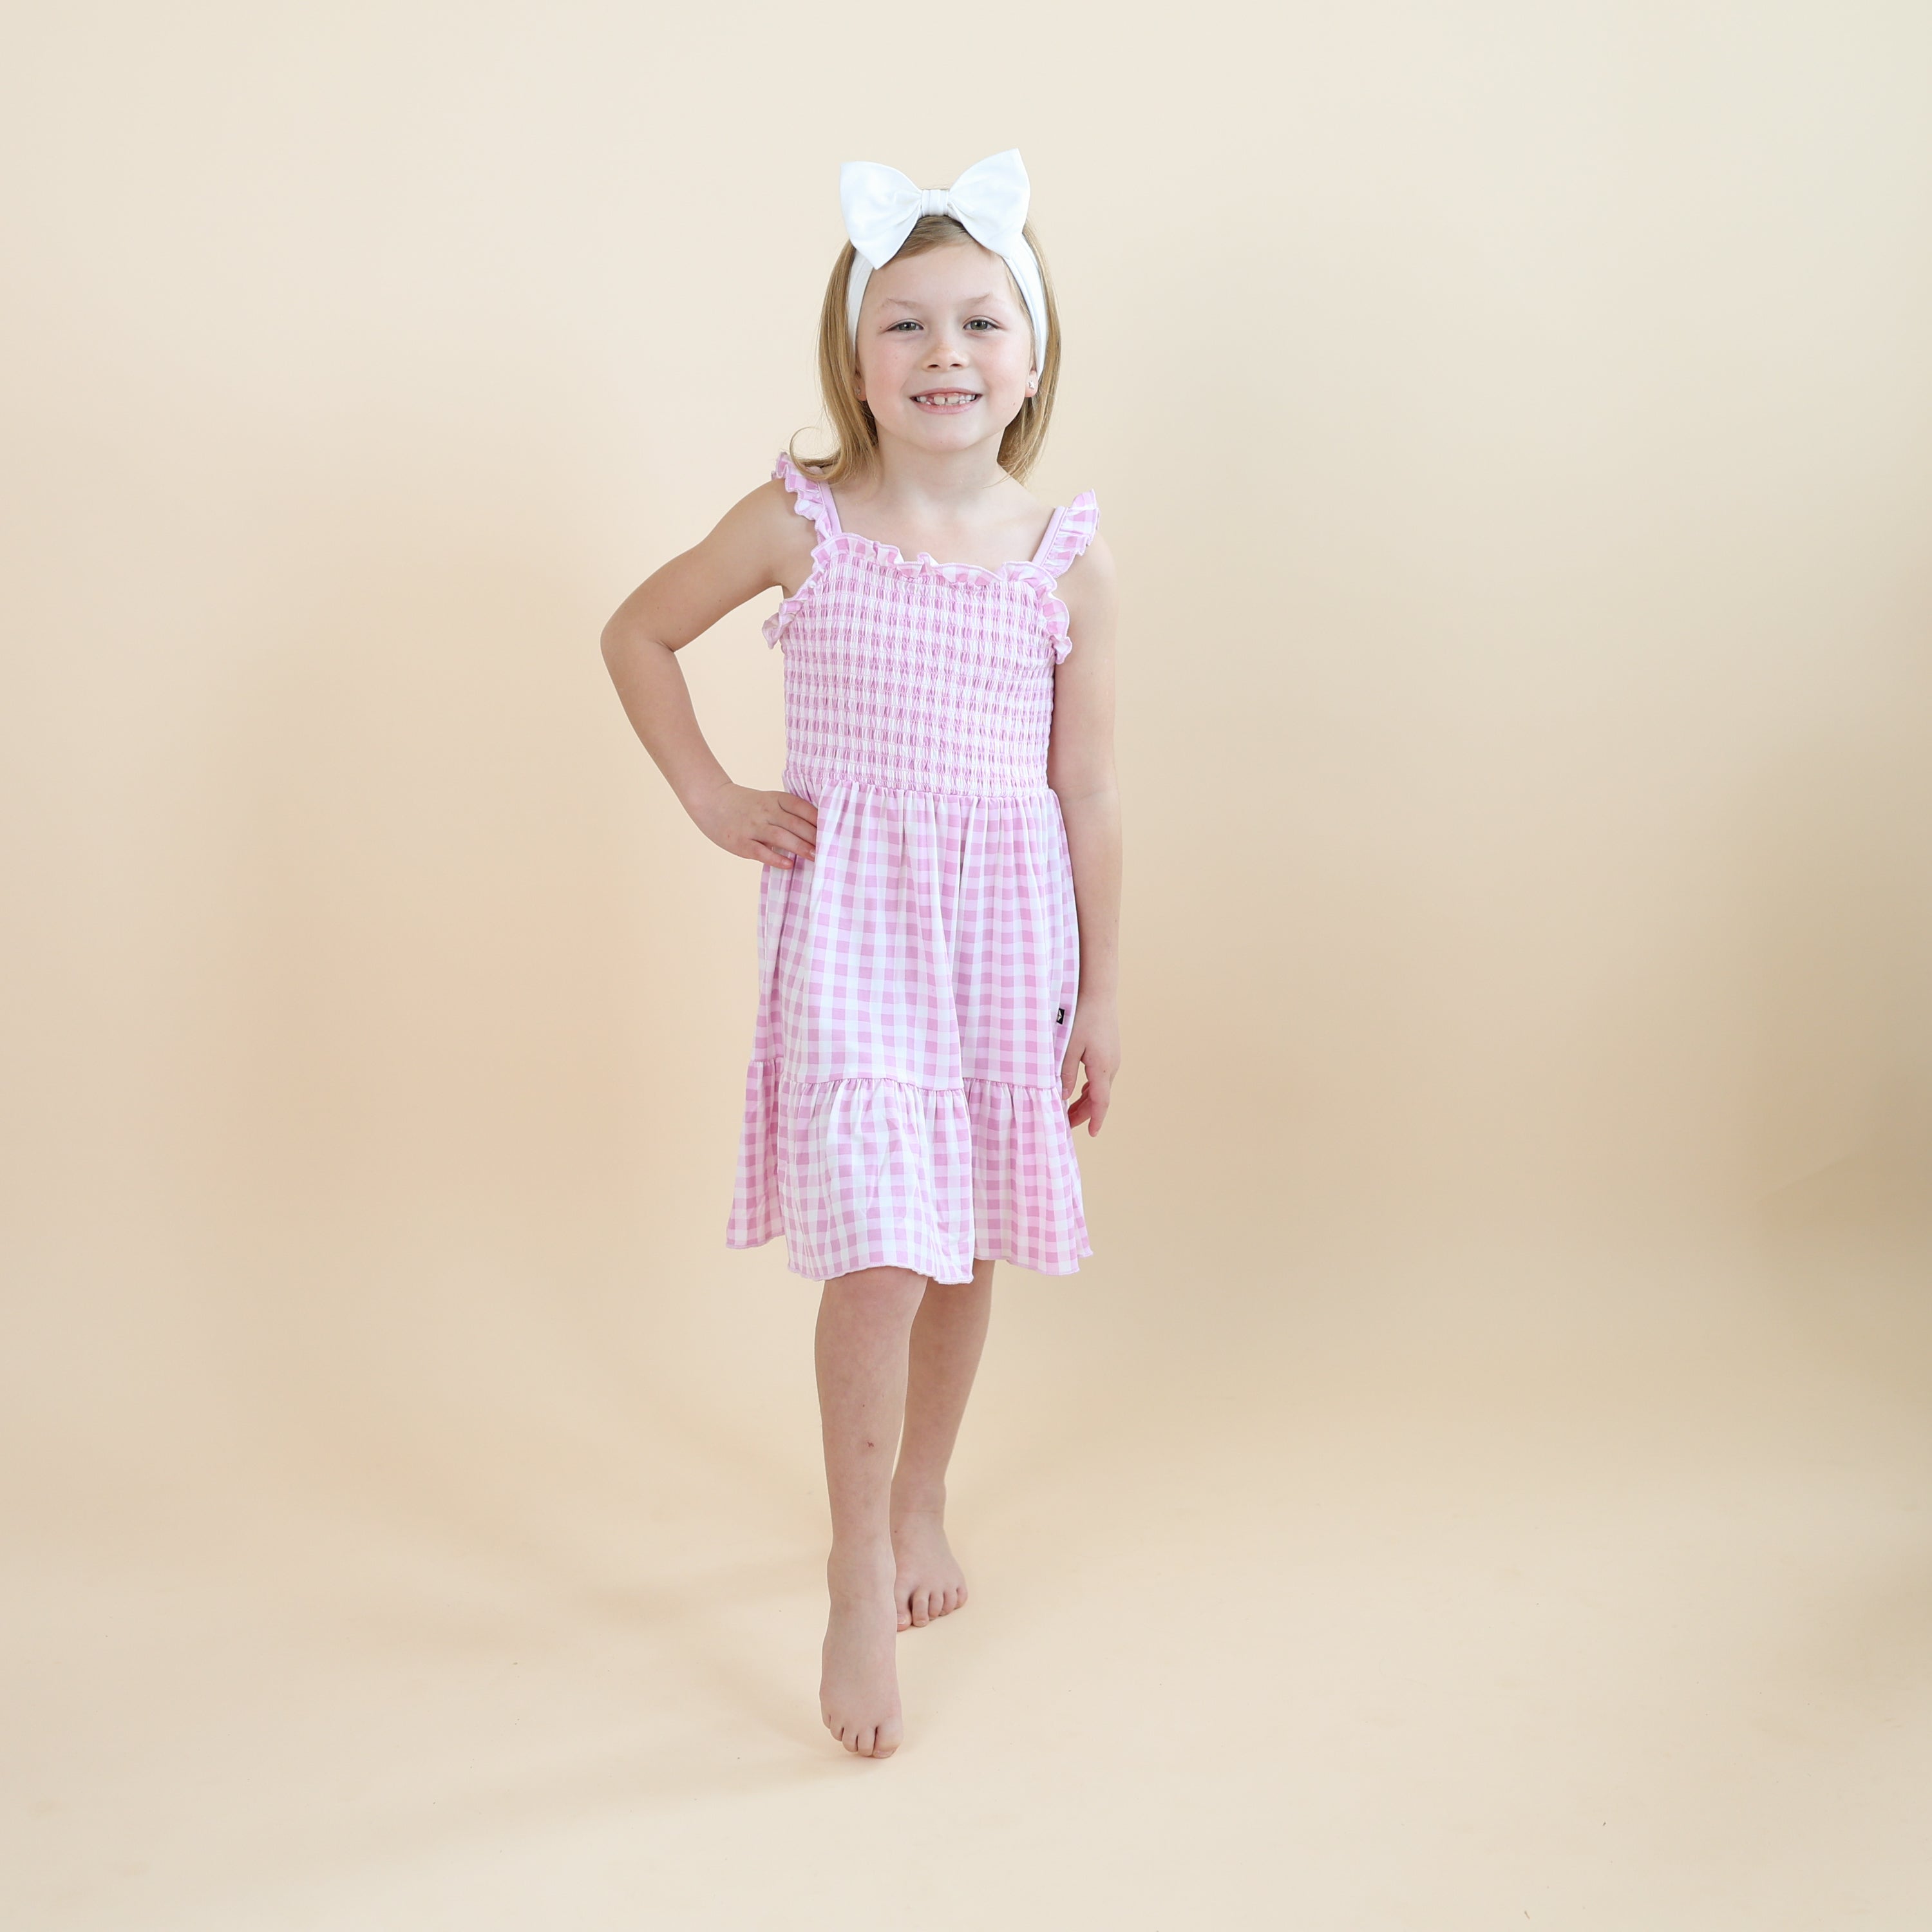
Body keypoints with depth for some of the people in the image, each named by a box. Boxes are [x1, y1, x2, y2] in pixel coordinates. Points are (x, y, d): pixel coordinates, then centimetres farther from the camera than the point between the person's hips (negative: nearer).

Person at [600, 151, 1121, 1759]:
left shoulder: (1069, 561, -2)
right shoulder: (799, 523, -4)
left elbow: (1089, 797, 2)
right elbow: (639, 633, 10)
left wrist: (1101, 994, 4)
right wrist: (712, 800, 1)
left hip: (1006, 927, 2)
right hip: (848, 922, -2)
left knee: (968, 1244, 13)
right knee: (878, 1252, -9)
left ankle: (922, 1503, 37)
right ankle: (863, 1583, 9)